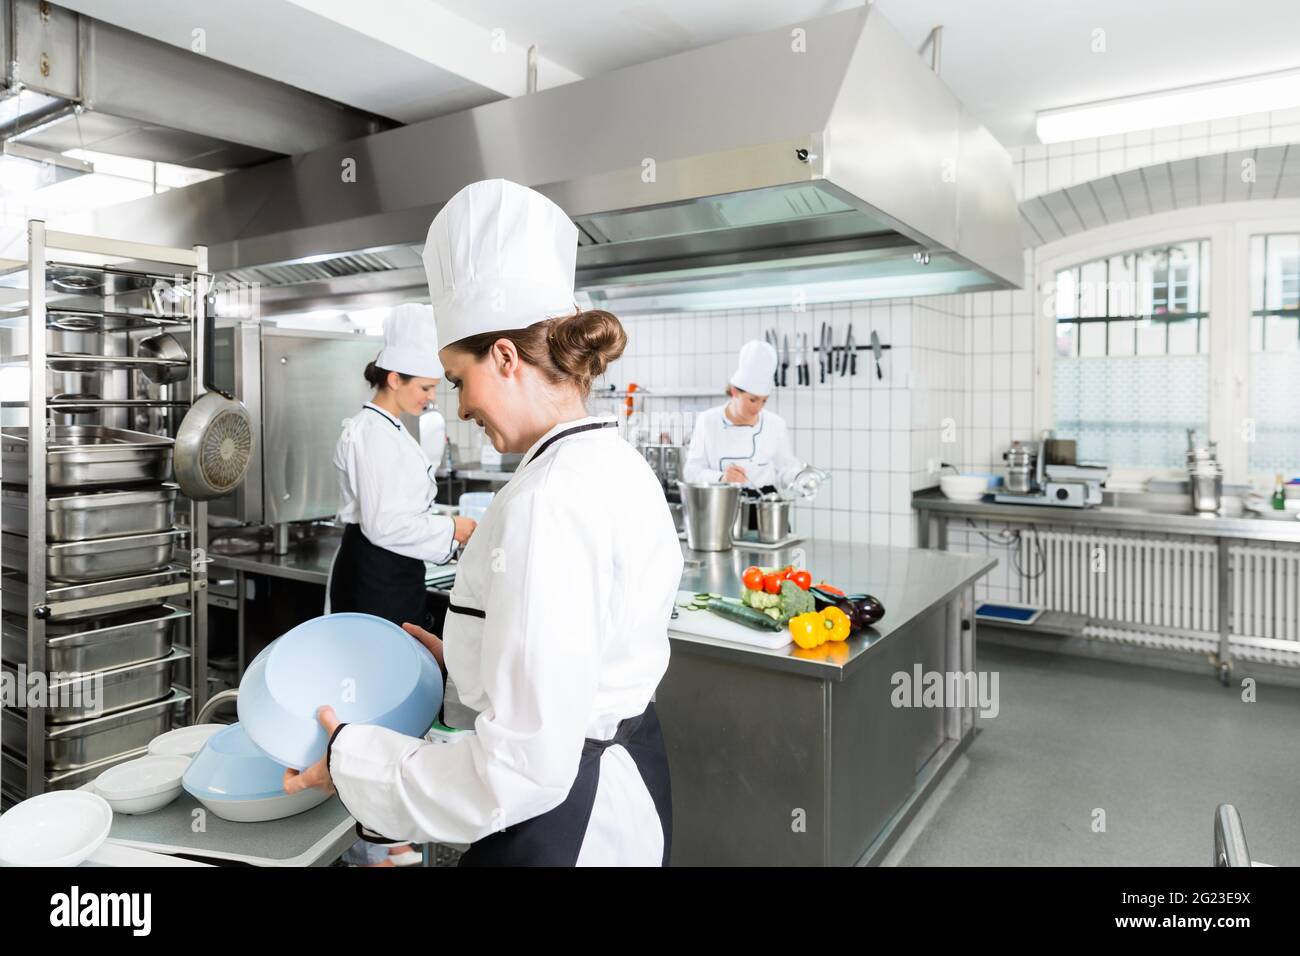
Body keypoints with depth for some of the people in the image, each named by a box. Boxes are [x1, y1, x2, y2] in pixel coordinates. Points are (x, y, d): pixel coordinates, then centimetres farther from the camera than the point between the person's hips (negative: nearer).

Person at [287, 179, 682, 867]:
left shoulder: (546, 501, -28)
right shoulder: (620, 466, 3)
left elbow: (524, 765, -27)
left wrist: (353, 760, -15)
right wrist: (464, 663, 14)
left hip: (559, 823, -9)